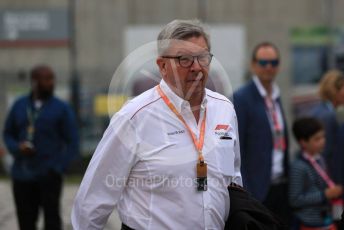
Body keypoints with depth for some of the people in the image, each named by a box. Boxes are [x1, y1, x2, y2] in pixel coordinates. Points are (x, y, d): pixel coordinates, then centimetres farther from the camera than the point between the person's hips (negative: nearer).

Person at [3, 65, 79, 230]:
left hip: (48, 176, -3)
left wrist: (57, 168, -12)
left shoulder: (61, 109, 1)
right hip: (22, 176, 3)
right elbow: (8, 134, 15)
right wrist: (17, 148, -7)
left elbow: (72, 143, -1)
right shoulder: (20, 105, 9)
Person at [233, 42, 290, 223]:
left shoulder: (276, 97, 15)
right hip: (257, 190, -7)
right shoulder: (241, 98, -8)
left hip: (280, 186, 7)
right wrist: (244, 193, -16)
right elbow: (236, 150, -12)